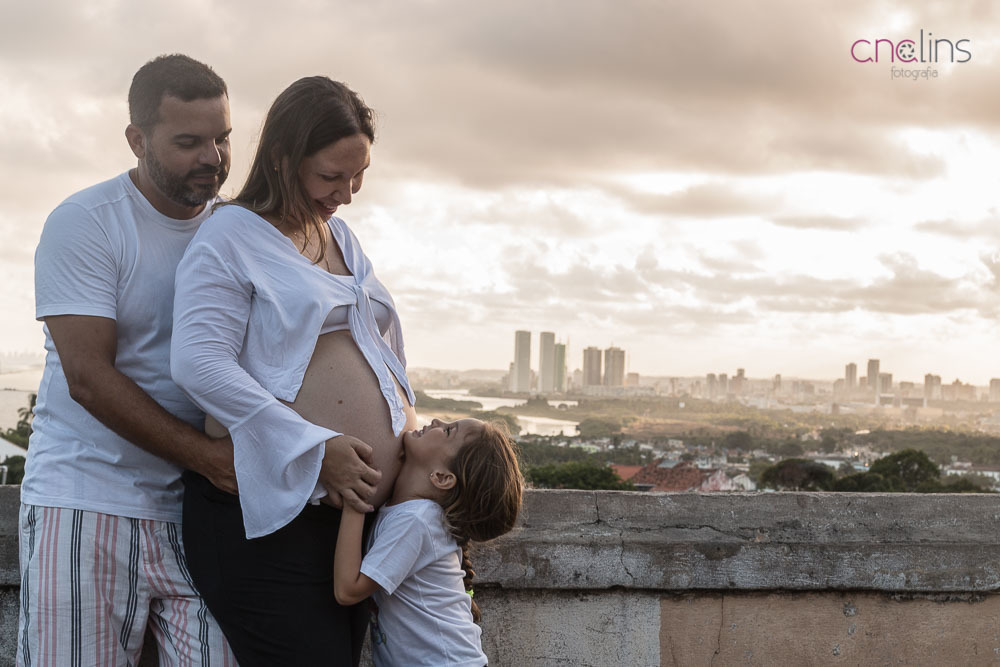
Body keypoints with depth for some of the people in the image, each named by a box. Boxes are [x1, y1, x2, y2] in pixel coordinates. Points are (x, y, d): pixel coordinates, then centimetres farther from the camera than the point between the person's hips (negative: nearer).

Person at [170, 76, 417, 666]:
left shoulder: (341, 237, 19)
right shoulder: (230, 236, -6)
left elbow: (384, 354, 27)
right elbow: (198, 365, -19)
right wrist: (316, 448, -20)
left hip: (355, 507, 8)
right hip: (267, 514, -7)